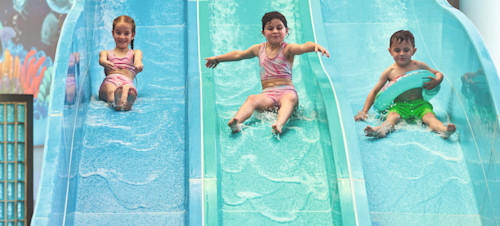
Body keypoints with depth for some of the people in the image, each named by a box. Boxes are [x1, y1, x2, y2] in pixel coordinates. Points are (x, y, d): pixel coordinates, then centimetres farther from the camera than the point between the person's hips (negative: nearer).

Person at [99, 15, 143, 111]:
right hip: (110, 80, 1)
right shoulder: (106, 53, 34)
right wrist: (105, 63, -25)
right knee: (110, 90, -42)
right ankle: (115, 101, -77)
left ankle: (125, 101, -79)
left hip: (127, 82, -1)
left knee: (129, 91, -43)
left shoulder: (135, 53, 32)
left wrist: (138, 63, -27)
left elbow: (138, 58, 4)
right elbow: (102, 59, 7)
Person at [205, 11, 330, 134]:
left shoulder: (288, 49, 2)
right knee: (252, 99, -29)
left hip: (286, 91, -3)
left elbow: (303, 47, -20)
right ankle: (236, 121, -57)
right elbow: (239, 54, 34)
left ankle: (279, 124, -66)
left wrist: (315, 46, -43)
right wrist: (217, 58, 45)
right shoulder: (259, 49, 18)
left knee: (290, 98, -37)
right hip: (267, 94, 3)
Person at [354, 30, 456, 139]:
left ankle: (443, 130, -56)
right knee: (392, 116, -32)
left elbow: (438, 73, 21)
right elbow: (375, 91, 8)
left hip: (419, 103, 1)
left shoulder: (419, 66, 8)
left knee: (429, 116, -28)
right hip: (399, 105, -1)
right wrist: (364, 111, 1)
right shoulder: (389, 71, 5)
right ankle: (381, 130, -63)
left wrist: (437, 81, -6)